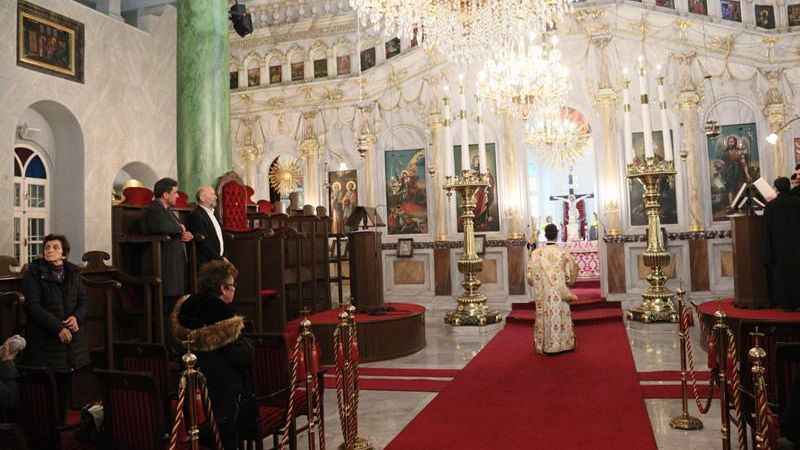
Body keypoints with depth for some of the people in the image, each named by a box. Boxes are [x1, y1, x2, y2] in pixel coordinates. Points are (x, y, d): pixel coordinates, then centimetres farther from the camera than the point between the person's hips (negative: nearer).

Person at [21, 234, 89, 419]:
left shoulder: (73, 272, 9)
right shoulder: (33, 273, -5)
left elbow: (84, 300, 11)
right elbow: (33, 306, -11)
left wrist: (76, 317, -10)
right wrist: (58, 328, -18)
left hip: (72, 338, 4)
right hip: (44, 340, -4)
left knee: (66, 383, 10)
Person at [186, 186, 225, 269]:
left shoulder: (212, 214, 16)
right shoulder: (196, 216, -13)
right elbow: (203, 243, -18)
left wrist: (222, 257, 9)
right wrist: (219, 258, -16)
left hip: (218, 260, 8)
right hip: (206, 263, -8)